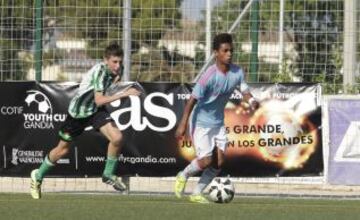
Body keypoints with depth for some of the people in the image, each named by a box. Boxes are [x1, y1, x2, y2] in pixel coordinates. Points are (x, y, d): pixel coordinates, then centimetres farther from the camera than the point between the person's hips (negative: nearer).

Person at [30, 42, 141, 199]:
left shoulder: (116, 70, -9)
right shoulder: (99, 71, -31)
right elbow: (99, 100, -39)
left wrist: (116, 82, -13)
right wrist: (123, 94, -44)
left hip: (96, 110, 5)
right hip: (77, 111, -5)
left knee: (117, 138, -19)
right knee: (62, 150, 10)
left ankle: (108, 174, 5)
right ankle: (38, 176, 35)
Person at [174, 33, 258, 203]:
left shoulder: (237, 72, -7)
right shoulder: (210, 76, -24)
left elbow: (245, 91, 1)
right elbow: (193, 99, -21)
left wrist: (252, 101, -23)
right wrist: (183, 124, -22)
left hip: (218, 122, 6)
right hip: (201, 122, -6)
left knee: (219, 162, 0)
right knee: (206, 160, -13)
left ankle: (197, 193, 16)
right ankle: (183, 176, 18)